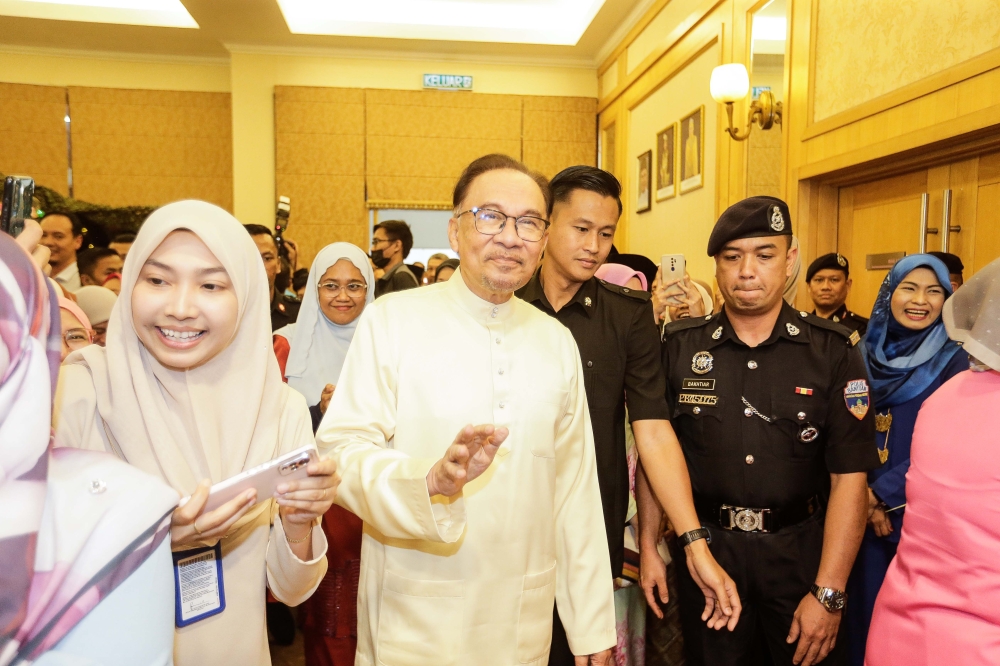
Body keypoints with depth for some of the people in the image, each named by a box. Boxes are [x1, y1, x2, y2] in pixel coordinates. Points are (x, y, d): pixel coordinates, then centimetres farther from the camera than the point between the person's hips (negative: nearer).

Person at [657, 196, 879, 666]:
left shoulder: (833, 351, -7)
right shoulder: (679, 346, -3)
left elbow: (849, 476, -9)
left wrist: (828, 593, -12)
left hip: (801, 552, -1)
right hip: (704, 549, 1)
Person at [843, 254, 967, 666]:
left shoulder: (954, 361, -7)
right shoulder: (867, 354, 3)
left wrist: (881, 492, -14)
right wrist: (864, 497, -8)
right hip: (863, 508, 3)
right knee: (865, 604, 14)